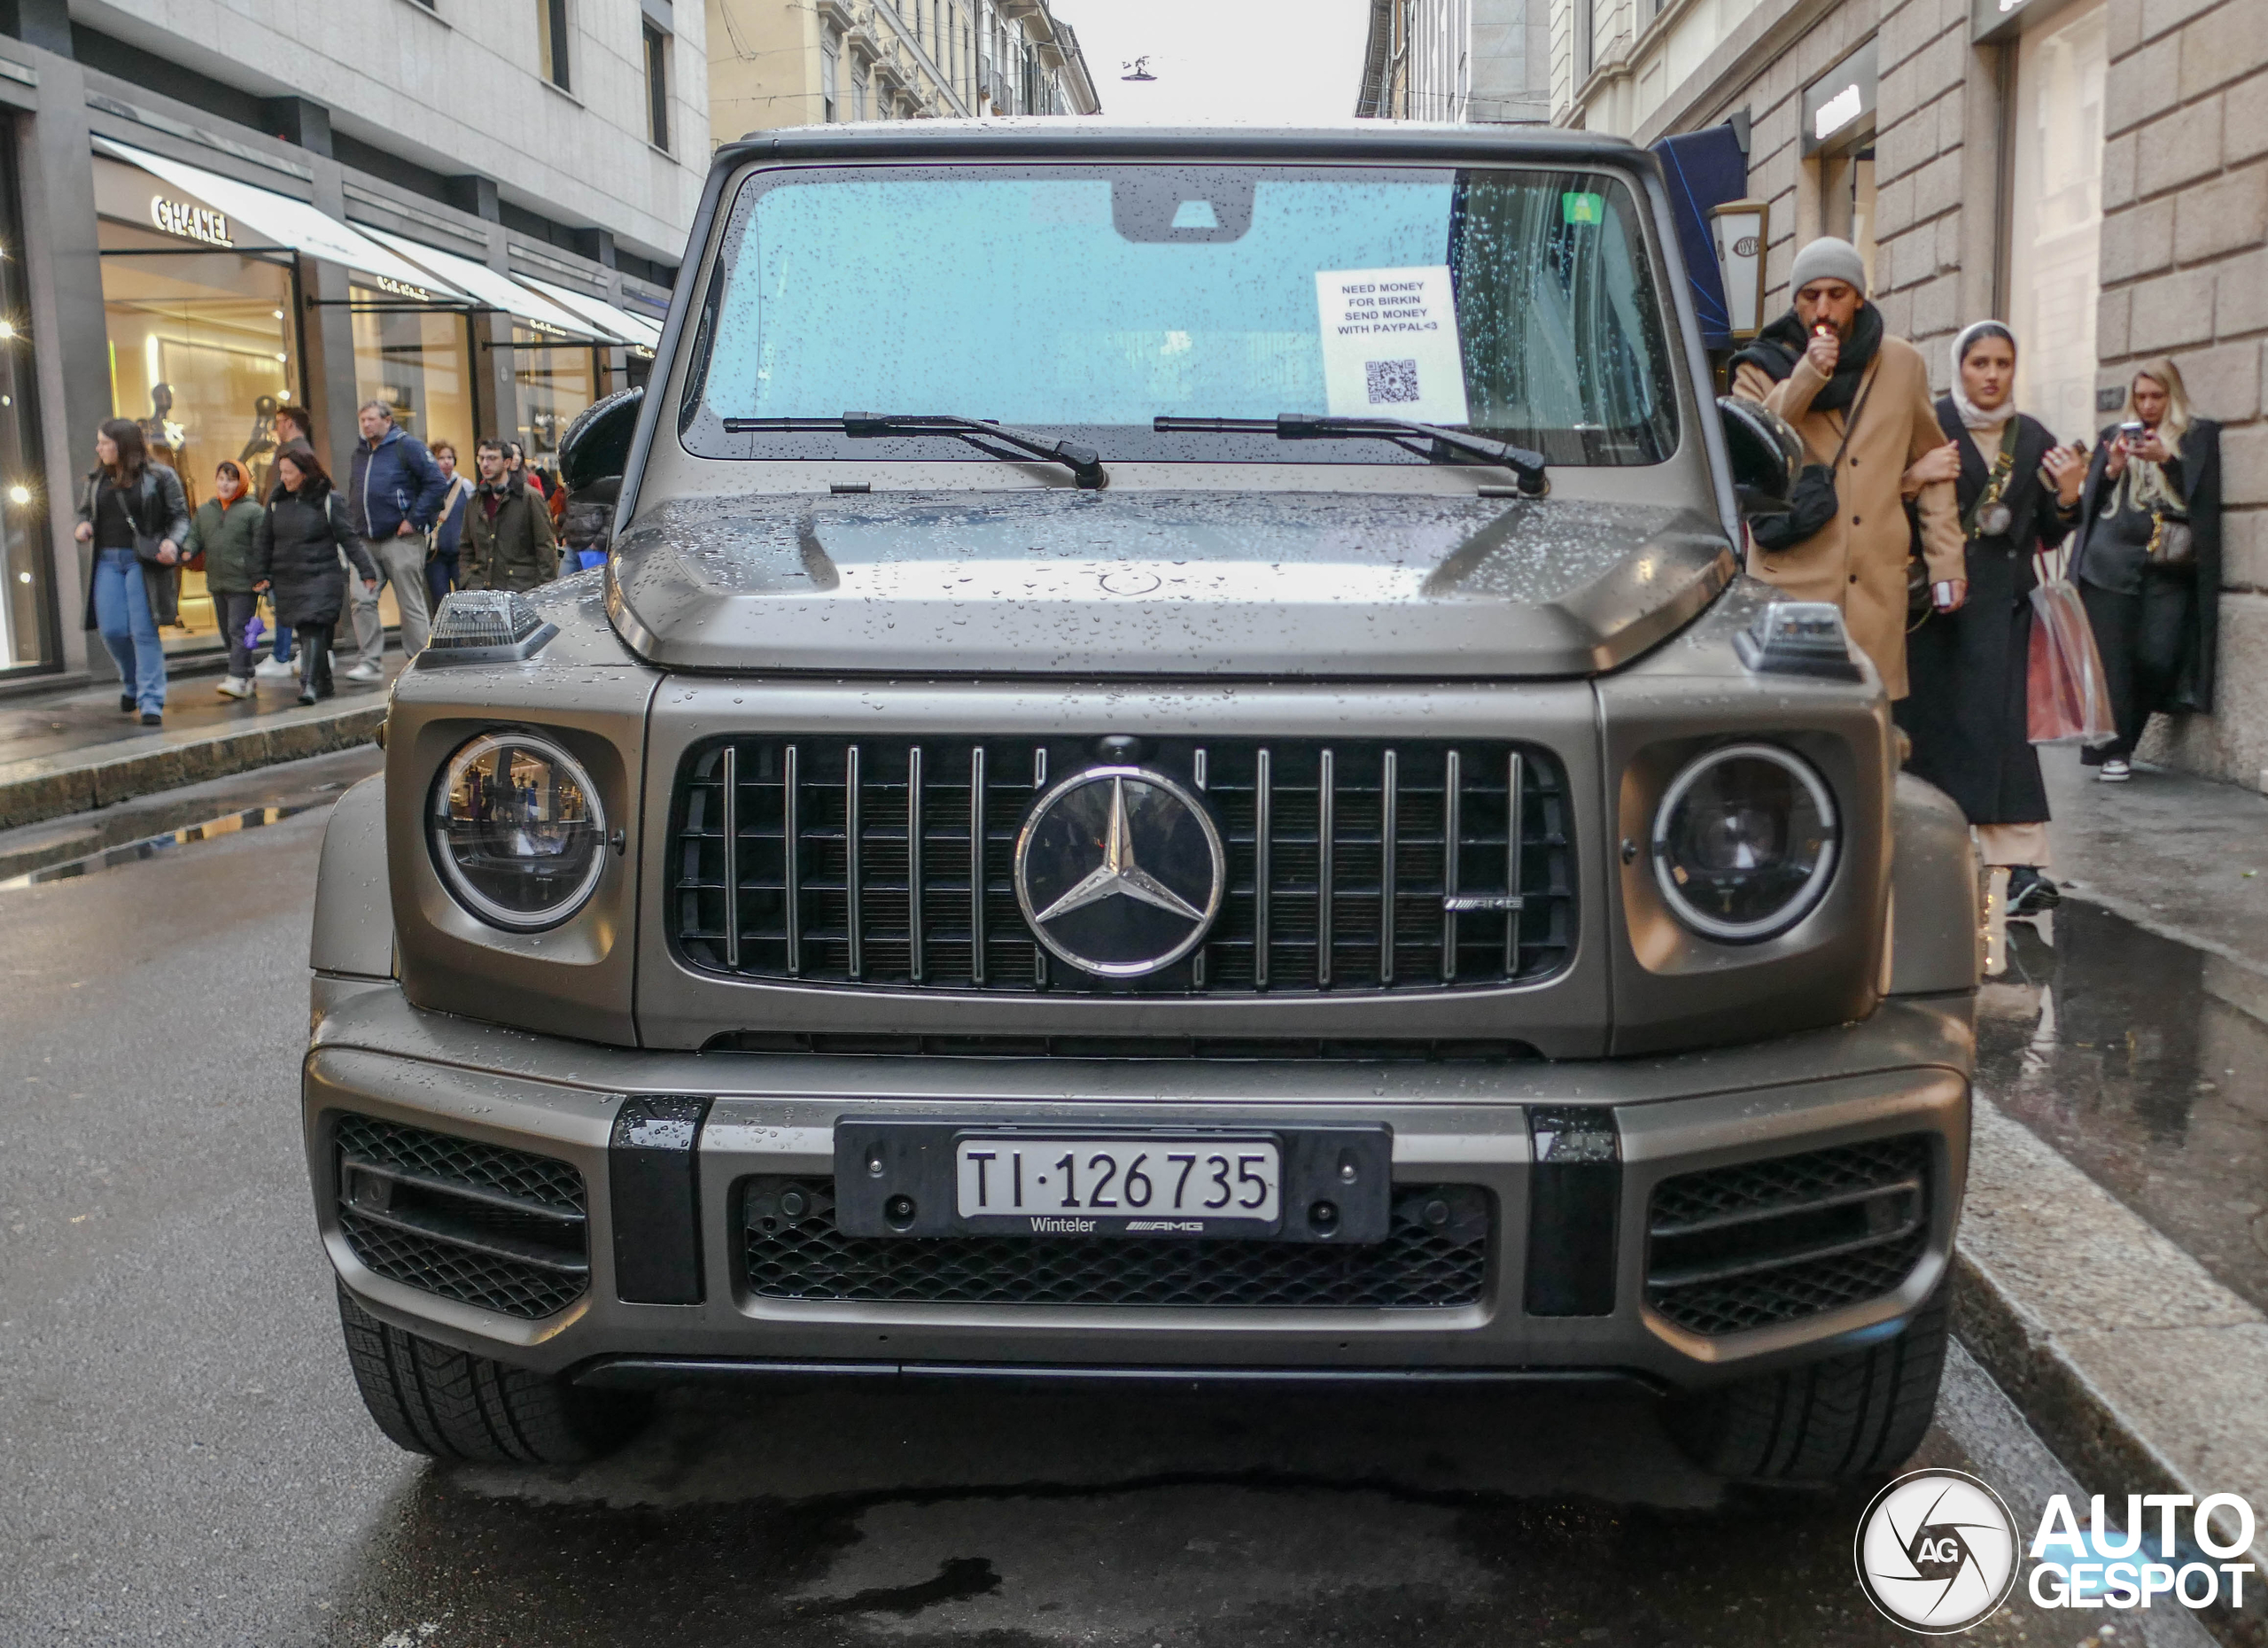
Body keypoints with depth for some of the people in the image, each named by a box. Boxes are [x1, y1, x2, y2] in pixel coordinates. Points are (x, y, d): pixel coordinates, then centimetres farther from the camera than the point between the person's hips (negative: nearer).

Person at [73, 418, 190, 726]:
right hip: (108, 561, 4)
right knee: (112, 631, 0)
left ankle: (151, 702, -3)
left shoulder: (159, 477, -1)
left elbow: (180, 516, 0)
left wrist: (172, 542, -19)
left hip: (145, 562, -4)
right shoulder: (96, 480, 13)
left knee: (144, 632, -6)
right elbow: (85, 511, 25)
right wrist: (81, 527, 2)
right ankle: (132, 685, 27)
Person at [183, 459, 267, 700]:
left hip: (243, 582, -7)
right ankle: (247, 675, 21)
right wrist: (187, 551, -9)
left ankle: (238, 678, -12)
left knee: (238, 630, -11)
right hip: (217, 583, 7)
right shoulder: (204, 511, 14)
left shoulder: (252, 510, -4)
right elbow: (194, 536, 14)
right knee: (227, 632, 12)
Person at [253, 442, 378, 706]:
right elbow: (262, 540, 15)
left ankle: (309, 684, -21)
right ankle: (323, 683, 18)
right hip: (288, 582, 5)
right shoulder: (277, 501, 9)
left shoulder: (329, 500, -4)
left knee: (314, 630, -16)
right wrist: (261, 575, 10)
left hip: (320, 578, -5)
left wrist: (367, 572, -9)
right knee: (305, 633, 8)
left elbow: (350, 539, -5)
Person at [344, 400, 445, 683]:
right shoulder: (360, 453, 16)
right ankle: (370, 662, 1)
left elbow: (436, 483, -12)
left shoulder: (408, 446, -5)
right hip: (367, 542, 7)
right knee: (363, 600, -3)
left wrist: (414, 519, -14)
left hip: (401, 540, -6)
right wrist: (355, 524, 13)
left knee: (411, 604, -1)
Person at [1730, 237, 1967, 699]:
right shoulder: (1762, 369, 7)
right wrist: (1804, 379, -16)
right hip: (1790, 585, -2)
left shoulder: (1902, 363, 14)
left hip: (1878, 588, 2)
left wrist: (1946, 558, 14)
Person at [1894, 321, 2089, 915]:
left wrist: (2067, 496, -5)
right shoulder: (1928, 425, 0)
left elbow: (2047, 537, 14)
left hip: (2001, 600, 2)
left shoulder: (2034, 440, 11)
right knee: (1927, 717, -1)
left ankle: (2023, 864, -12)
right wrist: (1913, 478, -21)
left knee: (1999, 724, -9)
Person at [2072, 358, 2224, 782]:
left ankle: (2120, 742, 8)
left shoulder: (2199, 435, 12)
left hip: (2170, 569, 0)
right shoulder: (2115, 434, 16)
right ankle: (2113, 750, 1)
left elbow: (2202, 493, 1)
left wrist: (2166, 459, -12)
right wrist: (2112, 469, -5)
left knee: (2158, 659, -7)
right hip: (2113, 562, 1)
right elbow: (2090, 499, 14)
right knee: (2112, 656, -6)